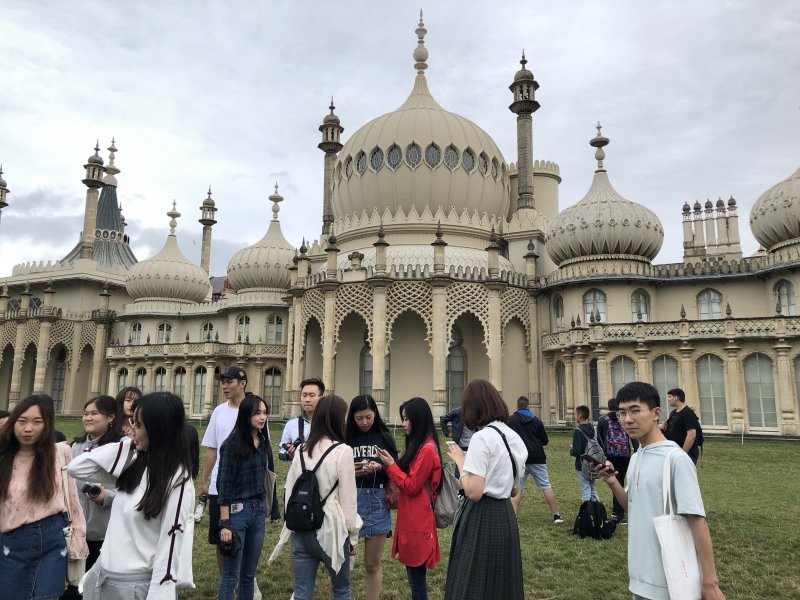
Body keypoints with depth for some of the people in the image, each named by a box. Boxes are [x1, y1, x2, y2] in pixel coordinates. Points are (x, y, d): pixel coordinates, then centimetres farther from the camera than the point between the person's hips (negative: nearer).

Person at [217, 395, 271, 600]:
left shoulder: (263, 443, 6)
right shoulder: (232, 445, -12)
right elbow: (224, 485, -13)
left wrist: (262, 508, 13)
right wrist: (225, 523, -15)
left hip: (258, 510, 6)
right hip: (237, 511, -6)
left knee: (249, 574, 14)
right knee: (231, 576, 3)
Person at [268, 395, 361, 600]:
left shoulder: (300, 450, 3)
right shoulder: (343, 451, -13)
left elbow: (290, 491, 9)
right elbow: (348, 498, -10)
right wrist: (353, 535, 1)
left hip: (301, 528, 5)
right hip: (330, 529, -4)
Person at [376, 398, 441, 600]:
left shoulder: (427, 450, -20)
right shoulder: (419, 446, 11)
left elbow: (411, 486, -18)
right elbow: (408, 477, 15)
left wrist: (391, 465, -10)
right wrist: (391, 464, 0)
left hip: (418, 522, -10)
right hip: (412, 518, 10)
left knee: (417, 580, 2)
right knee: (415, 577, 17)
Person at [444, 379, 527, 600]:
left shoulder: (481, 437, -18)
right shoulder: (514, 437, 7)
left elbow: (474, 492, -23)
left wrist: (460, 460, -8)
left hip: (483, 518, -8)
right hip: (506, 516, 8)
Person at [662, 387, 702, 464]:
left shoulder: (688, 414, -14)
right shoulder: (673, 413, 13)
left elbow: (692, 435, -21)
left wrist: (683, 454, -21)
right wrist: (665, 428, 2)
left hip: (687, 453, -9)